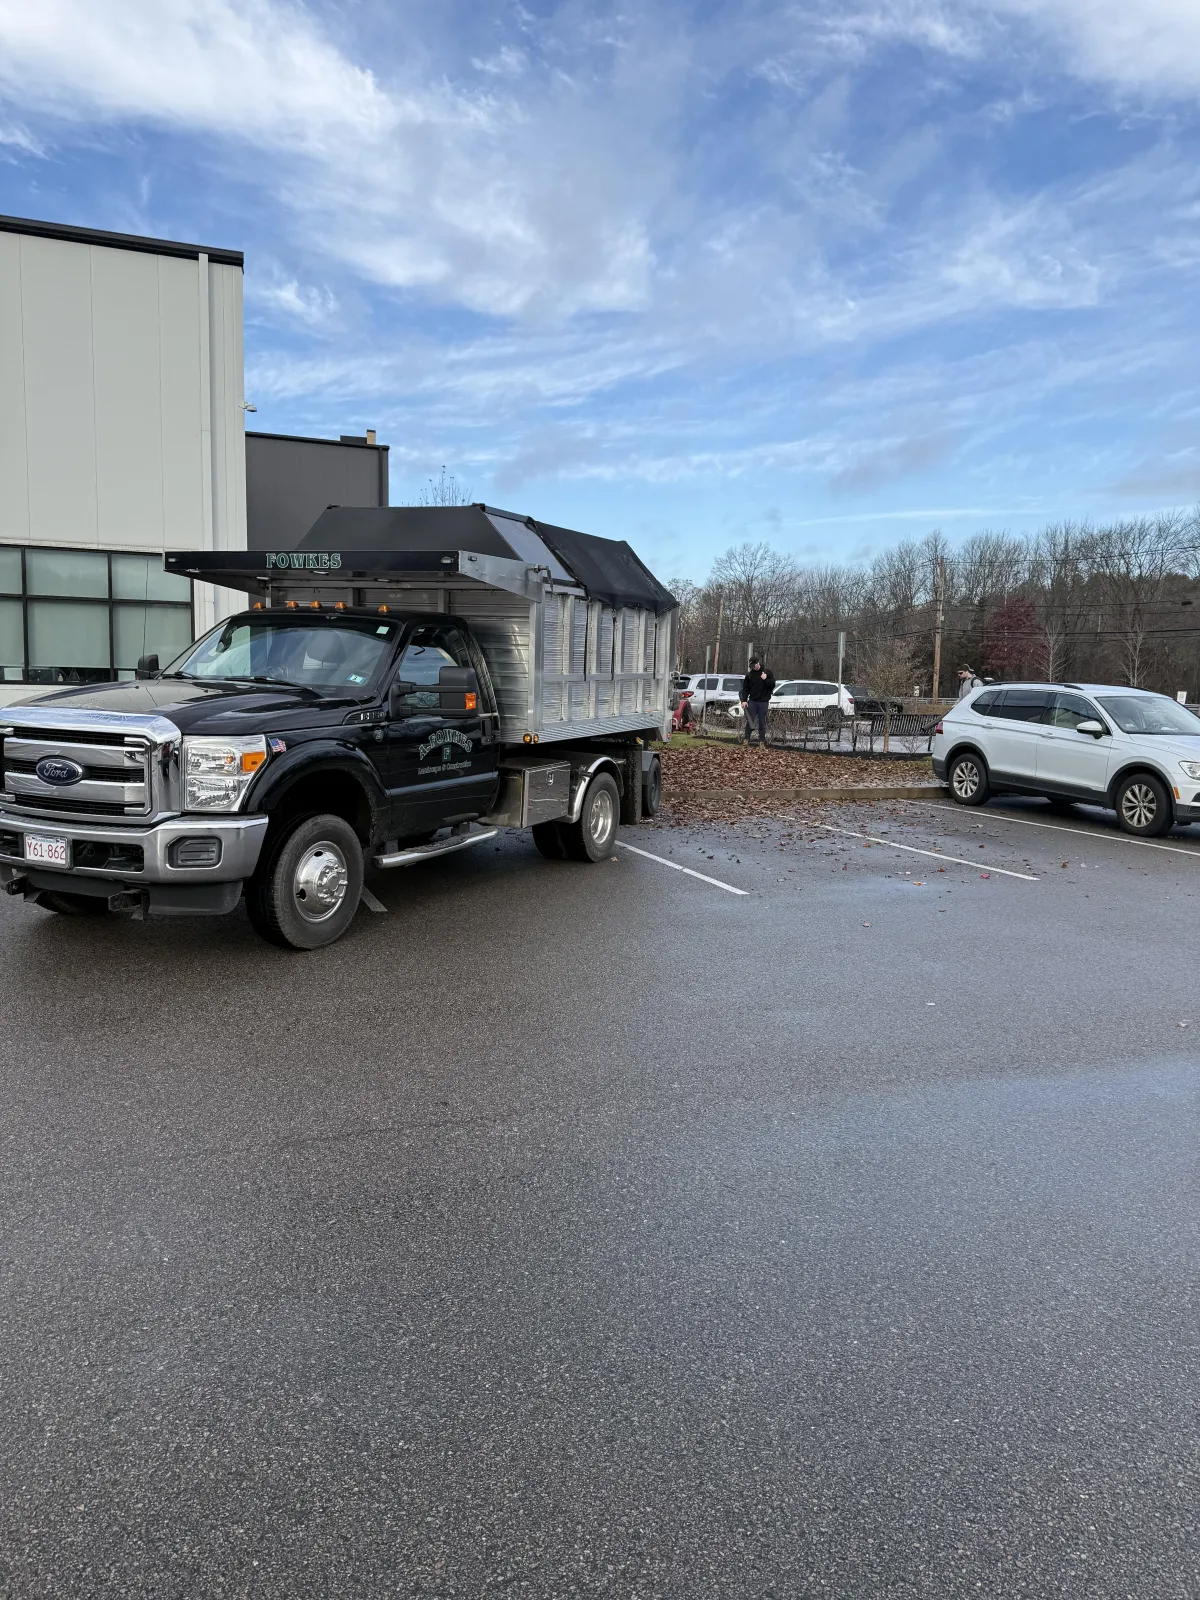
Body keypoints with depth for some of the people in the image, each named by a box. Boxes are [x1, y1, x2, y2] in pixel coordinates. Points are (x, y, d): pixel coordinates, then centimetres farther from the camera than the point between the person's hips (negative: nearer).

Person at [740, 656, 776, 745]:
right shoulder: (749, 674, 5)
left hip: (763, 702, -2)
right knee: (750, 720, 0)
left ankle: (762, 740, 6)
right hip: (752, 701, 2)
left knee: (762, 722, 1)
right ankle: (747, 739, 6)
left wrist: (765, 679, -18)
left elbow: (772, 685, -3)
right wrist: (744, 700, -5)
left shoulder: (768, 672, 0)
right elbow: (745, 688, 5)